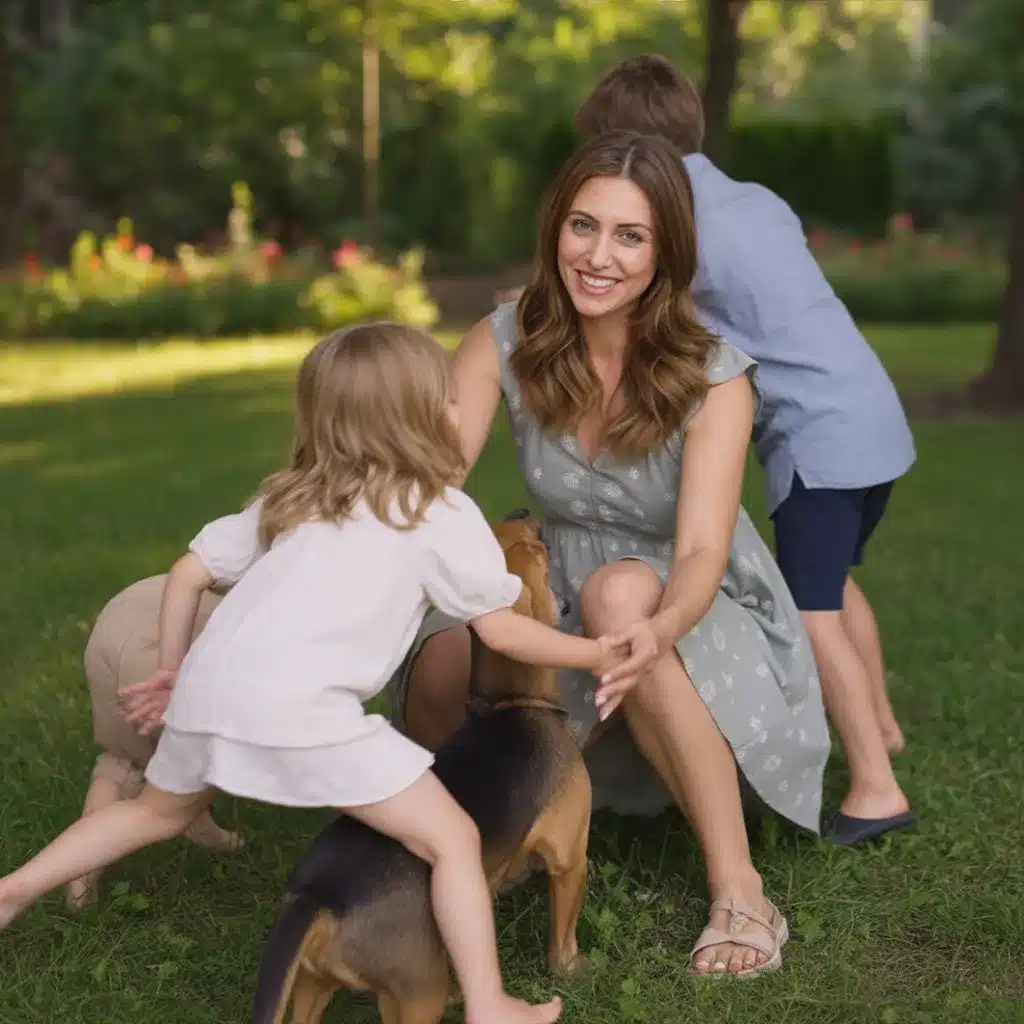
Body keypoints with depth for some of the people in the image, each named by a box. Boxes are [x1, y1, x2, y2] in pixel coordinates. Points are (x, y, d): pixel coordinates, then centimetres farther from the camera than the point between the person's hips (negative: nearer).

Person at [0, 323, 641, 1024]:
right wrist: (597, 654, 22)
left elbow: (190, 572, 24)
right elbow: (503, 631, 9)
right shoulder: (442, 512, 8)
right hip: (300, 707, -7)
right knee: (453, 838, 2)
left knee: (160, 813, 35)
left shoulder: (289, 500, 25)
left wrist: (173, 671, 35)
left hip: (212, 684, 7)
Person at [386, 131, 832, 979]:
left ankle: (740, 892, -27)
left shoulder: (712, 375, -20)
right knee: (445, 666, -30)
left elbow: (702, 551, -30)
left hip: (702, 620, -2)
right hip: (569, 609, 2)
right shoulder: (507, 343, -12)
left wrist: (656, 627, -53)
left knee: (620, 591, -38)